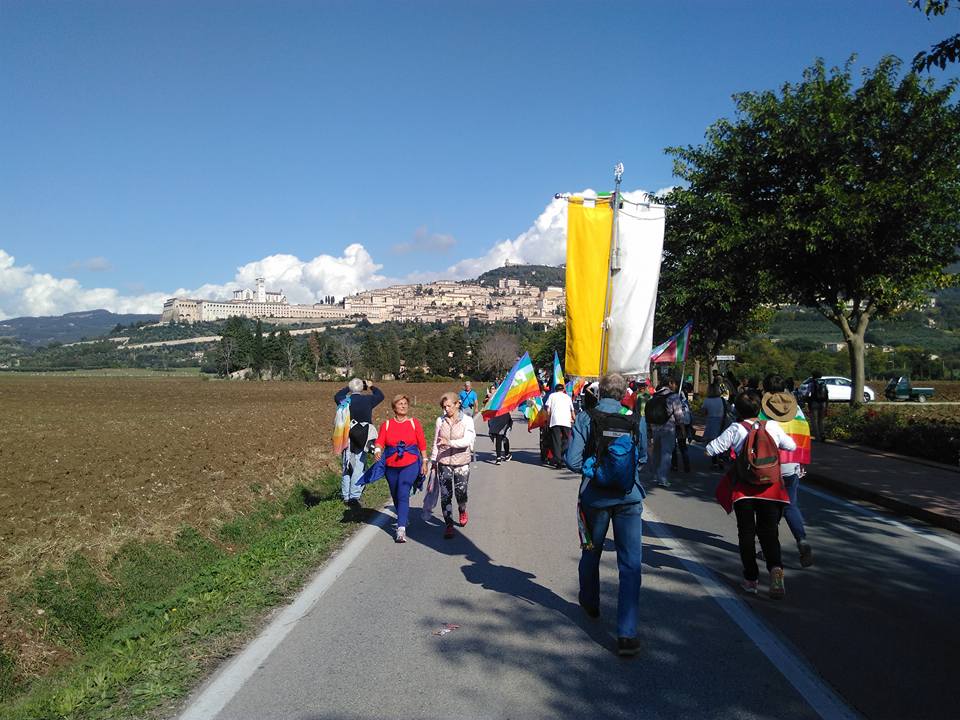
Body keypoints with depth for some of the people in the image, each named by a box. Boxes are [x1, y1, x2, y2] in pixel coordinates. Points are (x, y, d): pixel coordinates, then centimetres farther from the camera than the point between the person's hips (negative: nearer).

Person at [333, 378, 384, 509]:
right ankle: (354, 497, -8)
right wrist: (371, 386, 30)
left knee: (346, 468, 12)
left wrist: (348, 387, 31)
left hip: (347, 438, 2)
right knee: (359, 468, -1)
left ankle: (346, 497, 17)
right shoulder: (368, 400, -3)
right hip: (362, 439, -2)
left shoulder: (344, 400, -1)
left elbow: (337, 396, 24)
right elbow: (380, 395, 17)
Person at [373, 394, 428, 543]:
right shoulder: (386, 424, 3)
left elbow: (422, 444, 4)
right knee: (395, 496, 15)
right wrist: (378, 450, -27)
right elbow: (379, 442, -6)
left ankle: (401, 529, -17)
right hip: (391, 466, 3)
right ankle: (402, 520, 40)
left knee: (403, 494, -16)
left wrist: (424, 462, 3)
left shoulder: (414, 423, 1)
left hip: (410, 465, -3)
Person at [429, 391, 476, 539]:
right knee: (445, 495, -1)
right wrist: (433, 460, 12)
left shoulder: (467, 420, -6)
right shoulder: (440, 421, 2)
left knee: (461, 492, 7)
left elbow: (467, 441, -18)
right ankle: (448, 524, 9)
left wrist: (450, 443, -31)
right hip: (444, 463, 2)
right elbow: (436, 442, 10)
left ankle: (462, 511, 40)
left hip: (462, 462, -2)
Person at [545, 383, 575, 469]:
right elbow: (572, 410, 29)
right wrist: (573, 419, 45)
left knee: (557, 441, -4)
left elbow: (548, 410, 7)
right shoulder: (567, 396, 24)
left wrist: (548, 420, 16)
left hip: (555, 420, -2)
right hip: (566, 421, 2)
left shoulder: (552, 395, 17)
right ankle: (564, 460, 6)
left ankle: (557, 461, -12)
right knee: (565, 441, 10)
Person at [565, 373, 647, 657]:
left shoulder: (585, 419, -8)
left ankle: (590, 604, 45)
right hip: (629, 497, 0)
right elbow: (642, 458, 9)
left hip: (594, 497, 1)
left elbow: (572, 460, -12)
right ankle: (626, 634, -4)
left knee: (591, 554, 22)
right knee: (630, 564, 1)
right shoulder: (637, 419, -4)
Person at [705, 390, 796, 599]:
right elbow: (791, 446, 16)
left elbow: (710, 450, -6)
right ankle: (775, 568, -19)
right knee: (769, 531, 7)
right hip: (771, 488, 2)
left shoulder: (735, 429, -5)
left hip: (744, 489, -2)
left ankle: (751, 579, 12)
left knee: (746, 533, 10)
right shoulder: (773, 427, 2)